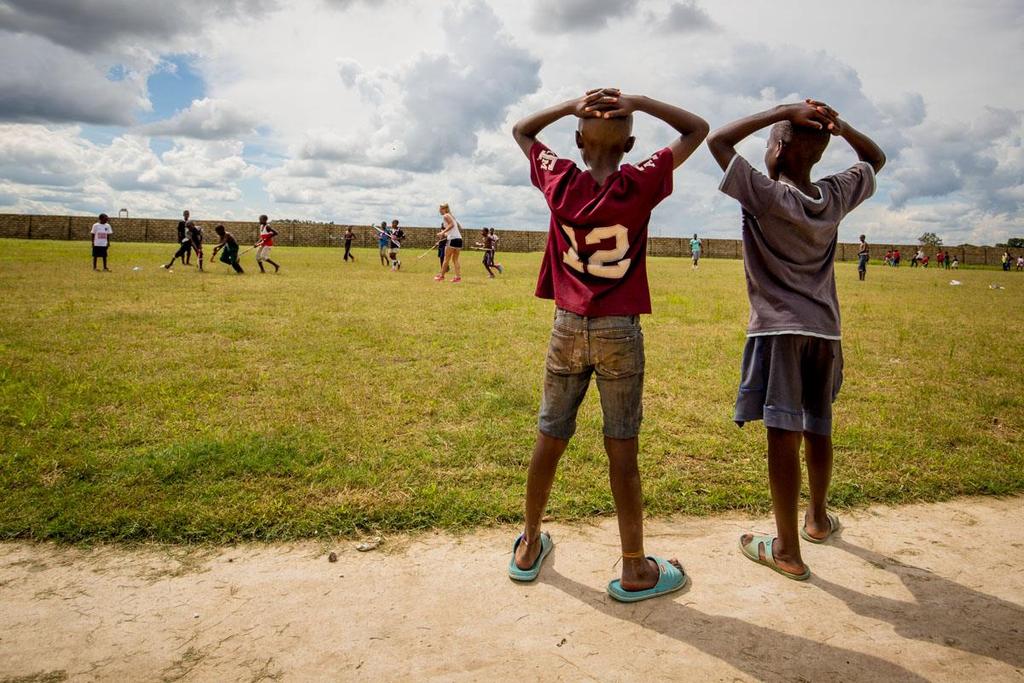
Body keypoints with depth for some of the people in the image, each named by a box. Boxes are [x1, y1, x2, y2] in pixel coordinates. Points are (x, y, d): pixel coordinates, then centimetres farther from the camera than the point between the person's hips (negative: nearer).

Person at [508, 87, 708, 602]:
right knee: (622, 450, 4)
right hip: (620, 332, -2)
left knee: (549, 439, 13)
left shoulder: (559, 181, -3)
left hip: (567, 328, 3)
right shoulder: (640, 184, -8)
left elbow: (521, 130, 16)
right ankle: (635, 570, 17)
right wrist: (637, 102, -1)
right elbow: (697, 129, 5)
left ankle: (529, 546, 30)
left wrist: (571, 105, 4)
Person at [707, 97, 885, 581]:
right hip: (825, 329, 6)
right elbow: (875, 159, 23)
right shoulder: (836, 196, 3)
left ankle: (788, 551, 3)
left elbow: (717, 141, -9)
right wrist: (838, 126, 6)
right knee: (818, 429, 19)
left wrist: (783, 112, -7)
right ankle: (818, 518, 39)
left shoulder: (766, 196, -13)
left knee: (783, 434, -4)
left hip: (779, 330, -6)